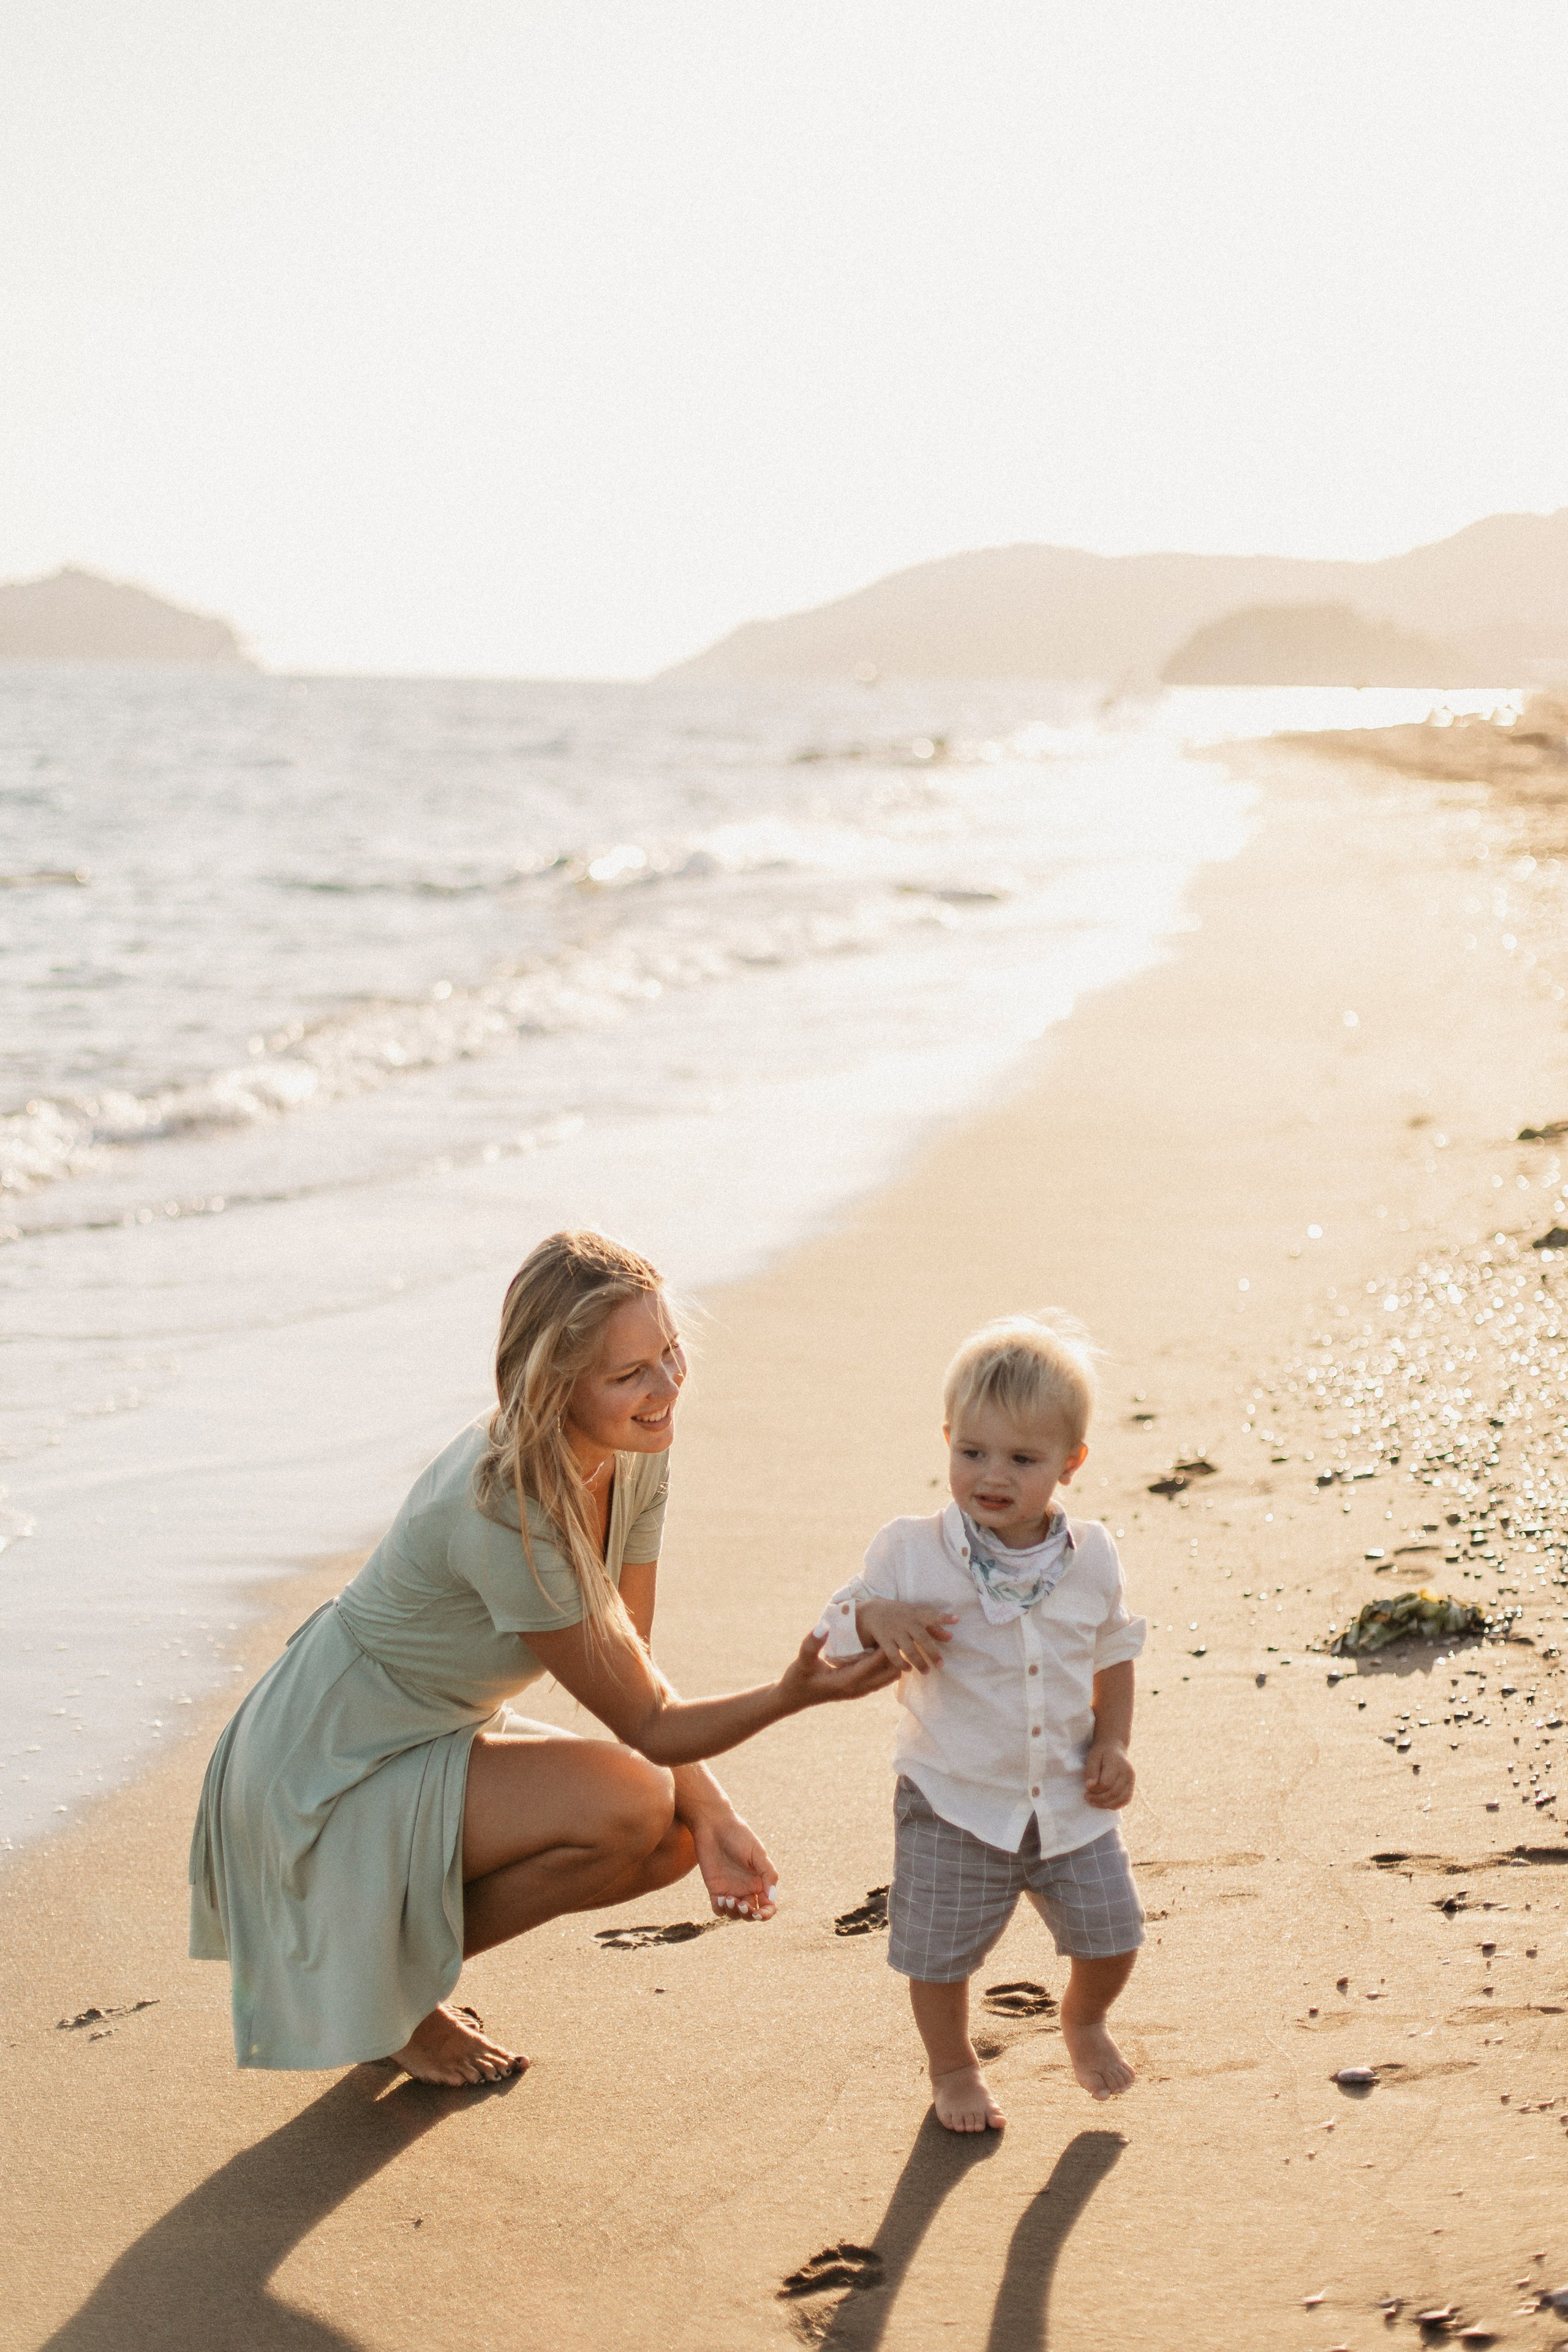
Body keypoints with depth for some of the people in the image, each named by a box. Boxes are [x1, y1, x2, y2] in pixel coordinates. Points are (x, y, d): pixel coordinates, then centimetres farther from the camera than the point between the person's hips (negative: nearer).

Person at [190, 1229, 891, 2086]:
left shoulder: (636, 1455, -8)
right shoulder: (503, 1511, -33)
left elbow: (635, 1669, -3)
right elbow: (646, 1723, -25)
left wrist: (710, 1813, -17)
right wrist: (795, 1693, -38)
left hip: (435, 1735, 8)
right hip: (328, 1779, -8)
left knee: (675, 1837, -3)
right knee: (630, 1806, -24)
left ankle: (400, 1945, 12)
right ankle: (379, 1977, -3)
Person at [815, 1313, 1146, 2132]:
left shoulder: (1090, 1558, -5)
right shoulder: (912, 1555, -14)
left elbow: (1114, 1656, 10)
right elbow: (833, 1640, -10)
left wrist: (1112, 1747, -1)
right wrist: (877, 1619, -32)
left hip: (1068, 1802, 3)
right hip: (955, 1806, -2)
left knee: (1110, 1934, 11)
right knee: (940, 1951, 5)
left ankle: (1084, 2023, 45)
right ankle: (953, 2070, 35)